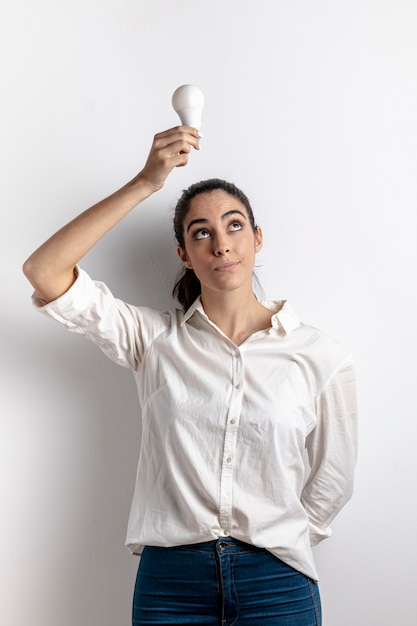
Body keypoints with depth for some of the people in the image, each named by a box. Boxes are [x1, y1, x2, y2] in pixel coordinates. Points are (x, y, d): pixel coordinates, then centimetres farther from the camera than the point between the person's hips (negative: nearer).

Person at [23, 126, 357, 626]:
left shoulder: (321, 357, -3)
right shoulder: (155, 340, -1)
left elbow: (331, 483, 4)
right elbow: (44, 272, -11)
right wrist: (146, 182, -16)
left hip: (276, 586, 0)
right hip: (169, 582, 1)